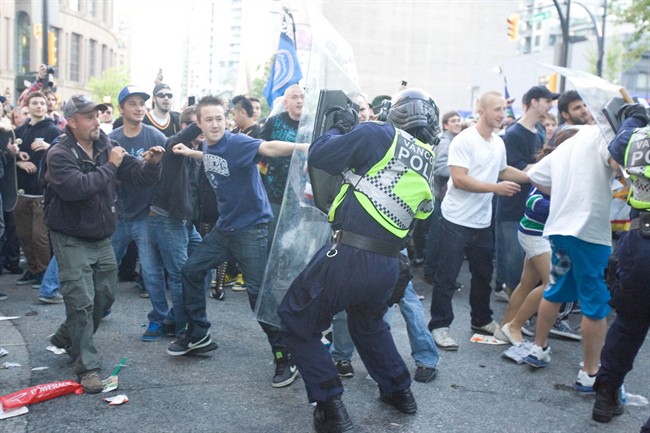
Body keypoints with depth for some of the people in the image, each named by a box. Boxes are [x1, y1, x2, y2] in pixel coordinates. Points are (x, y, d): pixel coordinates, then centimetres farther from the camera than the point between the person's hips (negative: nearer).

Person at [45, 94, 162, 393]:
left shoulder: (108, 147, 0)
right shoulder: (60, 154, -15)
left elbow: (139, 176, 0)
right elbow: (76, 187, -32)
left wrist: (152, 163, -21)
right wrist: (110, 166, -24)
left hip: (102, 238, 6)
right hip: (72, 240, -6)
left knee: (104, 297, 14)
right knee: (82, 302, -6)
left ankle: (65, 339, 37)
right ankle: (86, 367, 4)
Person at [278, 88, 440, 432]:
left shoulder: (380, 136, -6)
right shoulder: (428, 166, 14)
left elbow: (318, 156, -4)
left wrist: (339, 129, 16)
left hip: (349, 256, -7)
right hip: (388, 266, 7)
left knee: (297, 322, 11)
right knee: (368, 323, 35)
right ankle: (399, 391, 44)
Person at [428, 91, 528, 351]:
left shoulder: (499, 143, 8)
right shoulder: (464, 140, -15)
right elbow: (459, 179, -22)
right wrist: (496, 188, -23)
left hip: (482, 222, 8)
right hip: (457, 221, -7)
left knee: (483, 275, 18)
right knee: (446, 278, 0)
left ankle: (482, 320, 34)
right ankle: (439, 326, 10)